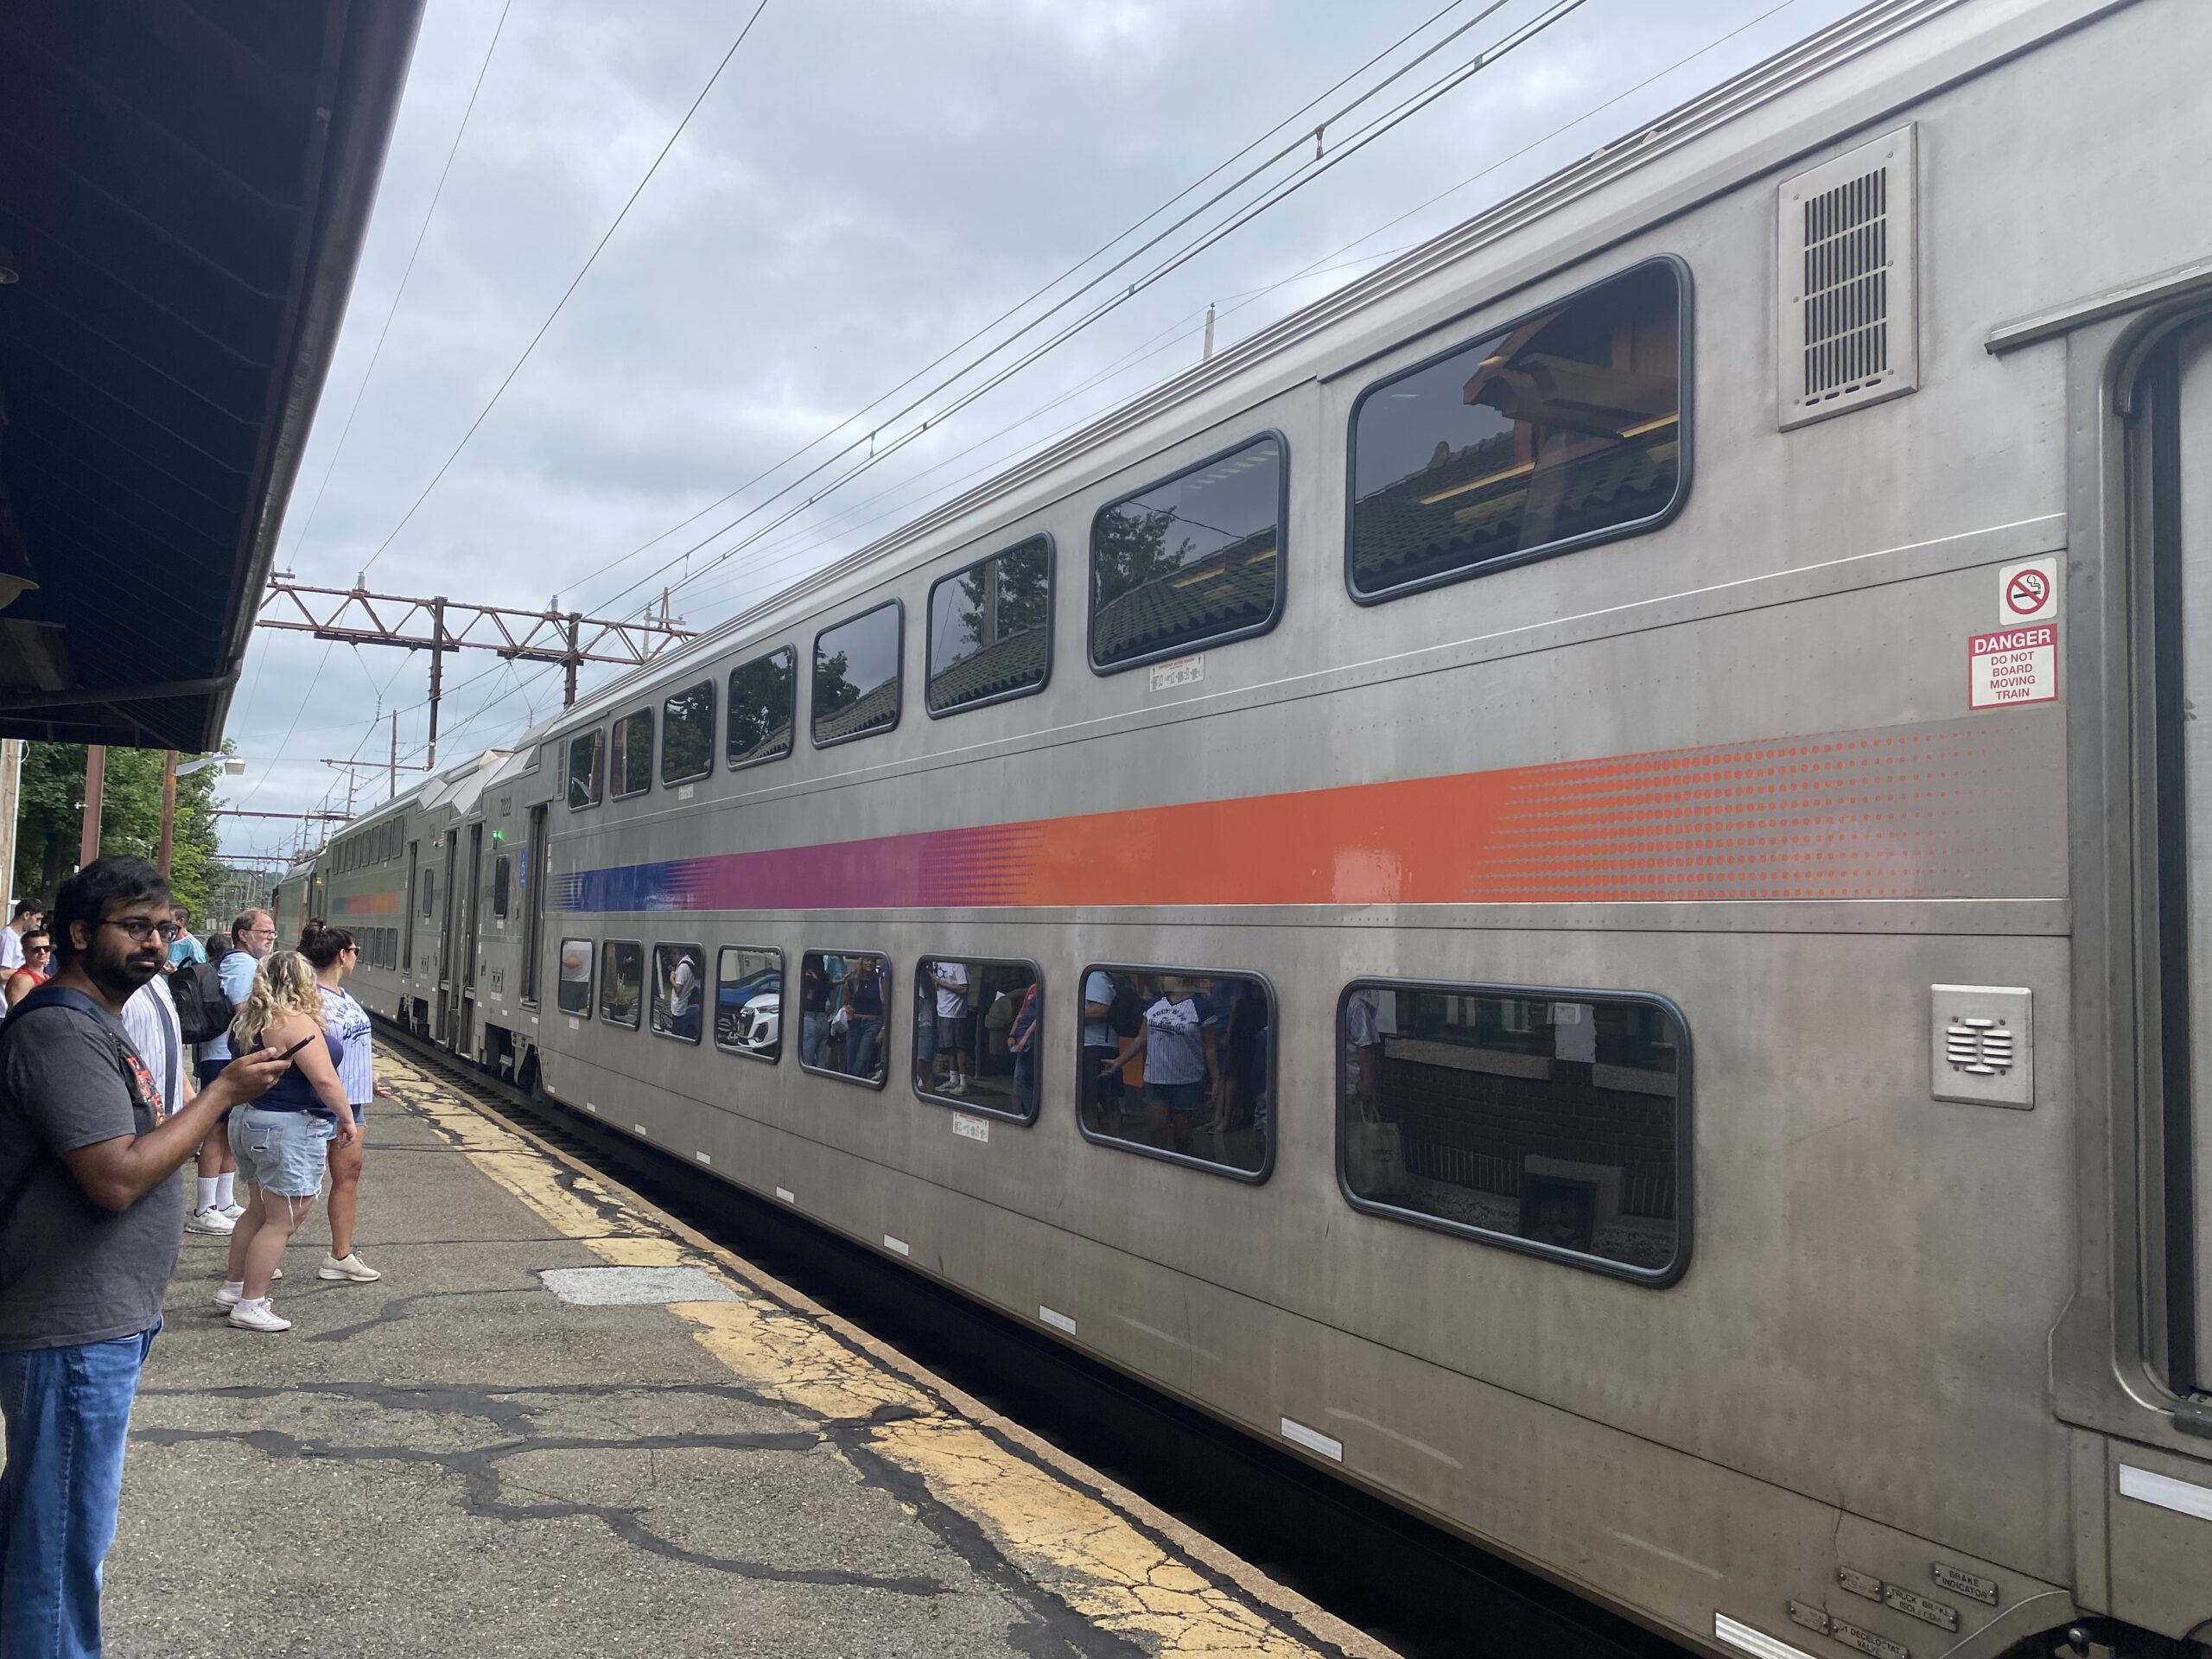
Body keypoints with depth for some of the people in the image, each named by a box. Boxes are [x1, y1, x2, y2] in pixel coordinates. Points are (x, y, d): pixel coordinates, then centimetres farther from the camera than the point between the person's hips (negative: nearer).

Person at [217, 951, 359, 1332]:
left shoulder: (250, 1019, 8)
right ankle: (250, 1306, 2)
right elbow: (324, 1079, -22)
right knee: (282, 1221, -2)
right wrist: (346, 1118, -11)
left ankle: (234, 1287, 29)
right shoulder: (296, 1022, -20)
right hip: (288, 1131, -10)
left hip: (250, 1124, 10)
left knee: (258, 1210, 21)